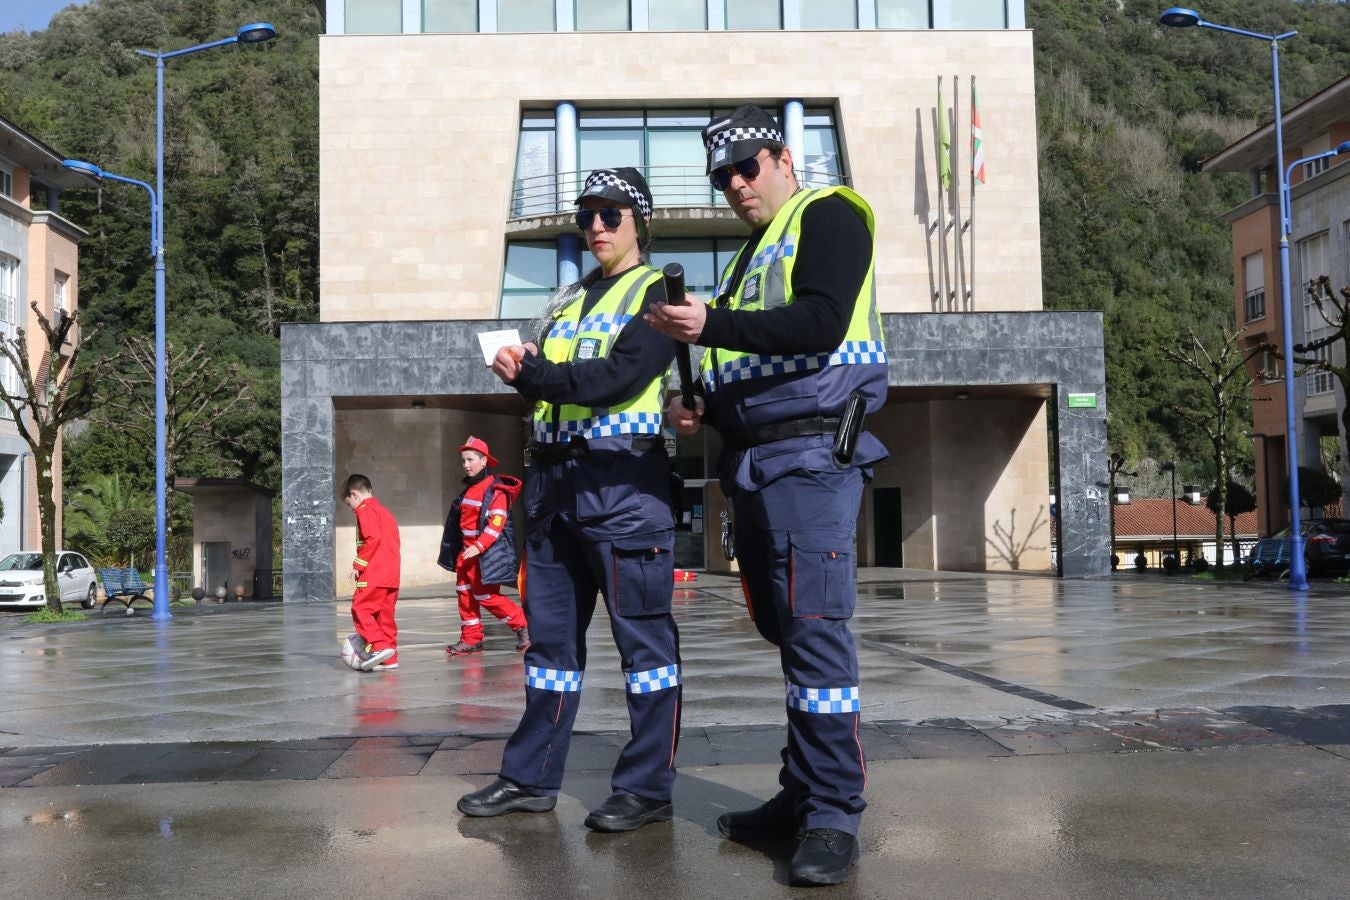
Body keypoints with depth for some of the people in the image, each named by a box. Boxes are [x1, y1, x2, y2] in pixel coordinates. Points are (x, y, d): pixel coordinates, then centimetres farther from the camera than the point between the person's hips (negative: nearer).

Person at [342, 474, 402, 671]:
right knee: (385, 614, 11)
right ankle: (390, 657, 12)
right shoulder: (384, 510, 24)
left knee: (360, 608, -9)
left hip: (375, 573, -9)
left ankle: (379, 646, -21)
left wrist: (358, 565, -14)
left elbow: (373, 538, -18)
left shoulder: (365, 509, -4)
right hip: (392, 573, 9)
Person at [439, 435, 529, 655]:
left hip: (488, 552, -8)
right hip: (467, 551, 9)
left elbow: (497, 524, -21)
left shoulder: (496, 489, -14)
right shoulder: (469, 488, 14)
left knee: (486, 596, -8)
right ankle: (471, 639, 15)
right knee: (465, 593, 7)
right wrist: (464, 548, 20)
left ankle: (523, 626, 4)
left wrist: (478, 547, -28)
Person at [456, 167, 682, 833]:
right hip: (554, 479, 7)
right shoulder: (567, 301, 23)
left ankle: (647, 786, 5)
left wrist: (533, 373, -13)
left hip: (622, 480, -7)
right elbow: (540, 380, 16)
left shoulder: (657, 292, 2)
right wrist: (524, 371, -7)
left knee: (642, 634, -2)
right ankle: (531, 778, 17)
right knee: (551, 633, 10)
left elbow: (620, 375, -13)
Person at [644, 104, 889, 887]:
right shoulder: (751, 255, 26)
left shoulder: (827, 215, 0)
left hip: (812, 455, -9)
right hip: (752, 462, 9)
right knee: (786, 631, 10)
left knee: (815, 627, -14)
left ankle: (835, 816, -9)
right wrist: (704, 407, 11)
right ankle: (802, 794, 17)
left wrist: (712, 326, -21)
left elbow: (821, 323, -16)